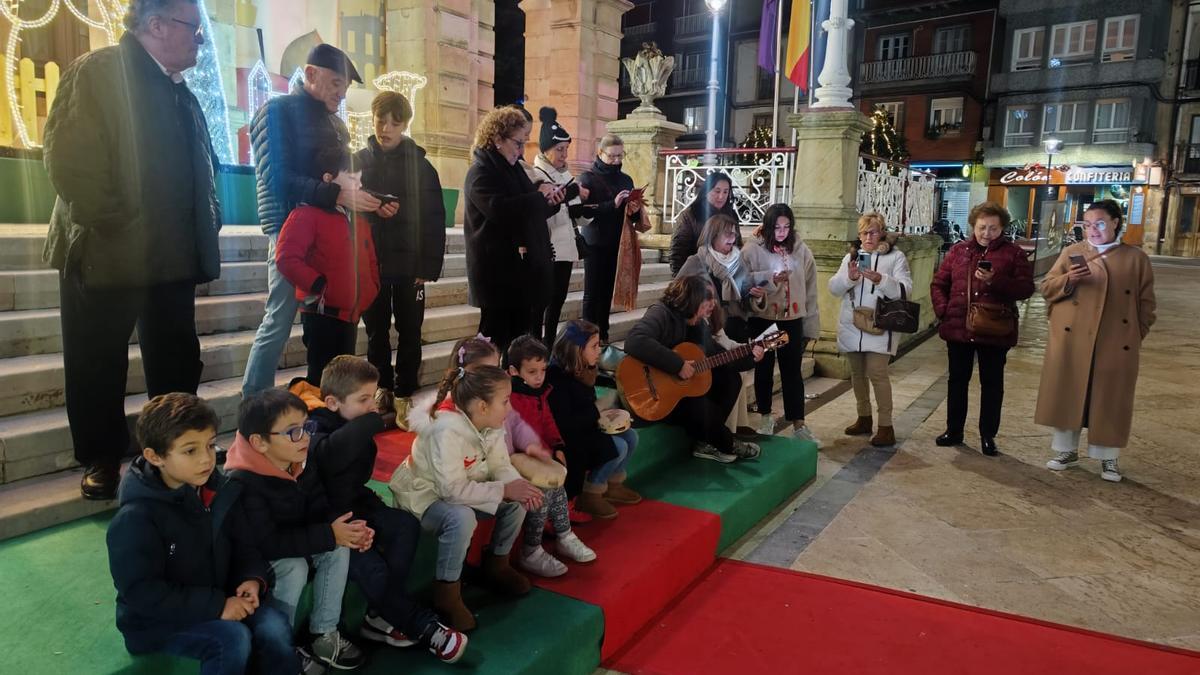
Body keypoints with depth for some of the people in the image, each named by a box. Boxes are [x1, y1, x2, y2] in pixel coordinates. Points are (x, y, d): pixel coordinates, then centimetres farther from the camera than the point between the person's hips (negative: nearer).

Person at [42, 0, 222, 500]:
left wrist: (206, 226, 7)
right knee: (98, 366, 6)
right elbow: (69, 162, -17)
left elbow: (199, 169, 20)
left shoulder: (179, 91, 15)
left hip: (172, 254, 7)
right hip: (108, 254, -7)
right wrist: (112, 227, -18)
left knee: (177, 362, 12)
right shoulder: (95, 72, -8)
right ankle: (101, 460, 21)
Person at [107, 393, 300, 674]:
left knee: (274, 625, -20)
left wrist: (253, 579, -15)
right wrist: (216, 606, -26)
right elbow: (141, 592, -23)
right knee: (233, 639, -28)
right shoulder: (136, 518, -21)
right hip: (157, 619, -5)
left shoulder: (219, 490, -2)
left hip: (219, 602, 5)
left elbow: (244, 547, 6)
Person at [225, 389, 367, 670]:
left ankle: (322, 634, -4)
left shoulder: (300, 466, -3)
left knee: (338, 548, -14)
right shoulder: (243, 483, -29)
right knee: (294, 568, -32)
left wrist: (346, 529, -22)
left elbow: (318, 513, 1)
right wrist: (329, 534, -31)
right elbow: (267, 543, -33)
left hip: (291, 549, 7)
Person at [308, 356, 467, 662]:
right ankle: (425, 627, -5)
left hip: (354, 507, 8)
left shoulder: (358, 429, 4)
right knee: (373, 570, -23)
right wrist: (371, 420, -35)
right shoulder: (315, 429, -21)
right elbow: (329, 456, -48)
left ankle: (381, 615, -9)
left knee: (407, 525, -12)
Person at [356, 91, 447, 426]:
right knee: (376, 332, 9)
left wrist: (429, 267, -9)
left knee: (409, 332, 6)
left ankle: (404, 395, 17)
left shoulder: (420, 164, 0)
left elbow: (434, 219, -3)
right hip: (370, 262, 1)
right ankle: (381, 393, 21)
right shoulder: (359, 161, 3)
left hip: (408, 263, -1)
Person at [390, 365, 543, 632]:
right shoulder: (447, 431, -34)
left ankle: (496, 564, 15)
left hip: (455, 492, 8)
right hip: (420, 495, -8)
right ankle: (447, 592, -16)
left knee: (518, 502, -7)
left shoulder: (491, 426, -9)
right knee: (461, 517, -37)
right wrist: (504, 490, -33)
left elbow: (500, 466, -5)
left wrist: (520, 486, -27)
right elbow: (453, 489, -36)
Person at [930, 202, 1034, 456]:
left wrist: (995, 281, -22)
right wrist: (943, 311, -6)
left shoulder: (1013, 253, -1)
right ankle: (953, 430, 26)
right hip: (958, 328, 3)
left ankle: (988, 436, 19)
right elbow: (939, 284, 9)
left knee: (992, 384, 8)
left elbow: (1026, 288, -8)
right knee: (957, 380, 13)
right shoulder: (957, 251, 6)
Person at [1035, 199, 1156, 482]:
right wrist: (1067, 279, -15)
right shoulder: (1071, 252, 6)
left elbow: (1146, 302, 7)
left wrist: (1139, 337, 1)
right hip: (1071, 340, 1)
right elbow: (1046, 288, 4)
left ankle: (1108, 457, 19)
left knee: (1110, 400, 6)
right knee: (1068, 394, 6)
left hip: (1116, 344, -1)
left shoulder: (1136, 258, 5)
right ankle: (1067, 450, 20)